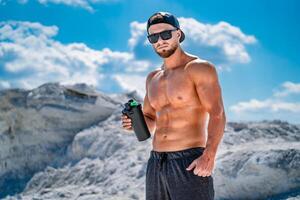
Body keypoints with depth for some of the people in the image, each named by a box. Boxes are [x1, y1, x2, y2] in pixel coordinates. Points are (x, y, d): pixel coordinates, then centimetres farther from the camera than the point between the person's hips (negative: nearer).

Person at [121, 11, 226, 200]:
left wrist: (209, 155, -30)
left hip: (189, 164, -7)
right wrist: (135, 121, 0)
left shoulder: (200, 68, -5)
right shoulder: (153, 78, 17)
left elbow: (217, 115, -15)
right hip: (156, 163, 7)